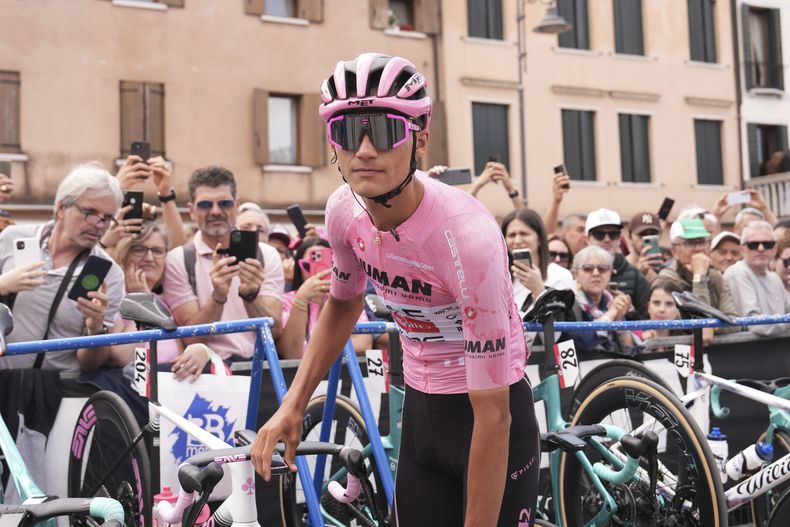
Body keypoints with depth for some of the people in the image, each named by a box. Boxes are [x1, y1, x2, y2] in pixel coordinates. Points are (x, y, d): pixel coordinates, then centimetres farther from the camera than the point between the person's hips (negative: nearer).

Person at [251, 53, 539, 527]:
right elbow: (343, 302, 11)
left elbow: (492, 416, -28)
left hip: (493, 415, -5)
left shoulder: (468, 237, -31)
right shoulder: (345, 211, -12)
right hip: (422, 412, 6)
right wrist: (293, 404, 2)